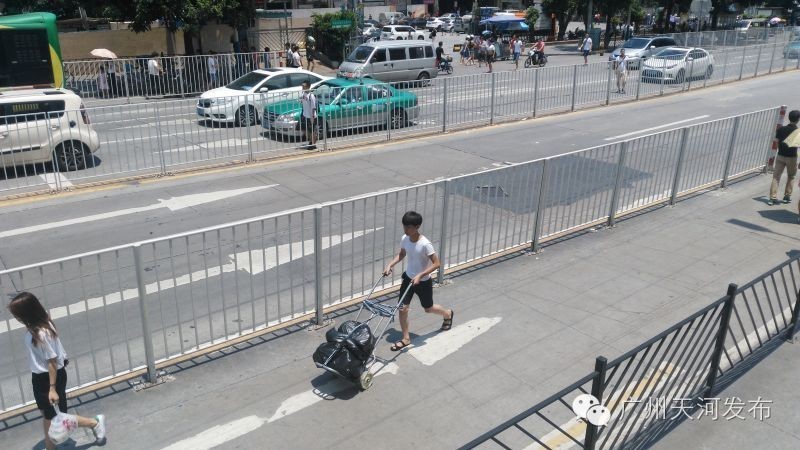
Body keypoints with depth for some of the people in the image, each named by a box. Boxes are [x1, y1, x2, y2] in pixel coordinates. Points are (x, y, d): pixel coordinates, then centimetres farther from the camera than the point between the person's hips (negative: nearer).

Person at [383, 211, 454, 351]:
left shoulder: (425, 244, -29)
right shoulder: (404, 239, -10)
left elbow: (436, 263, -25)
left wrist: (420, 275, -30)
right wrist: (390, 265, -2)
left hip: (423, 282, -5)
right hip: (408, 278, 5)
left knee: (428, 309, 17)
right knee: (402, 308, 0)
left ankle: (447, 314, 49)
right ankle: (406, 339, 17)